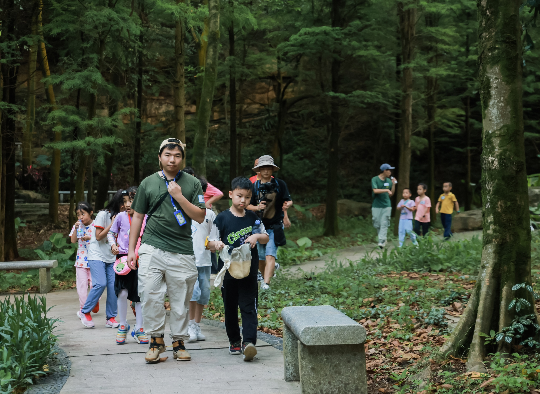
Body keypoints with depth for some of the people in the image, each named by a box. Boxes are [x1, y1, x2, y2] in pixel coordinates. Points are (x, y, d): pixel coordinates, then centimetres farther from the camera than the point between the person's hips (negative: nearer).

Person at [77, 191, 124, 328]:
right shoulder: (103, 215, -7)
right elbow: (98, 236, -9)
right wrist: (112, 225, -15)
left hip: (111, 257, 6)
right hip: (97, 256, -6)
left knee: (113, 285, -6)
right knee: (100, 284, -19)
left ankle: (111, 318, 2)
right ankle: (84, 312, -2)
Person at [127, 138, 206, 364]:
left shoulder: (193, 184, 8)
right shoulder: (148, 183, 10)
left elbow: (200, 217, 1)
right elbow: (138, 216, 14)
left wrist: (180, 197, -11)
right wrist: (131, 249, 10)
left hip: (182, 251, 0)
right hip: (152, 249, 0)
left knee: (180, 300, 5)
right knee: (150, 295, -11)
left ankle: (179, 342, 18)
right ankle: (156, 340, 3)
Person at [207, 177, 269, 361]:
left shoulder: (253, 218, 6)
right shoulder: (222, 218, -2)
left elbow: (266, 238, 14)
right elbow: (210, 243, -1)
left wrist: (257, 236, -9)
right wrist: (217, 244, -25)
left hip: (249, 271, 0)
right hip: (228, 270, 0)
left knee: (248, 307, -9)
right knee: (230, 308, 11)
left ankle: (249, 342, -18)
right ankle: (234, 341, 26)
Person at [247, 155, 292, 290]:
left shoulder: (280, 184, 2)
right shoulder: (254, 186, 6)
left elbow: (289, 200, 2)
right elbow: (248, 205, 7)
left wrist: (287, 205, -22)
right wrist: (256, 207, -15)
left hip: (274, 226, -3)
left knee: (270, 255, -18)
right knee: (259, 258, 8)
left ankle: (266, 283, -27)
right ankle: (267, 275, 34)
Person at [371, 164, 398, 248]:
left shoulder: (389, 181, 10)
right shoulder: (375, 179, -3)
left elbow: (391, 194, 13)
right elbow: (375, 190, -18)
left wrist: (393, 184, 3)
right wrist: (386, 190, -16)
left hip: (386, 206, 2)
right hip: (376, 206, -2)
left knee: (384, 224, -8)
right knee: (377, 225, 3)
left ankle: (381, 242, -10)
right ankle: (383, 239, 24)